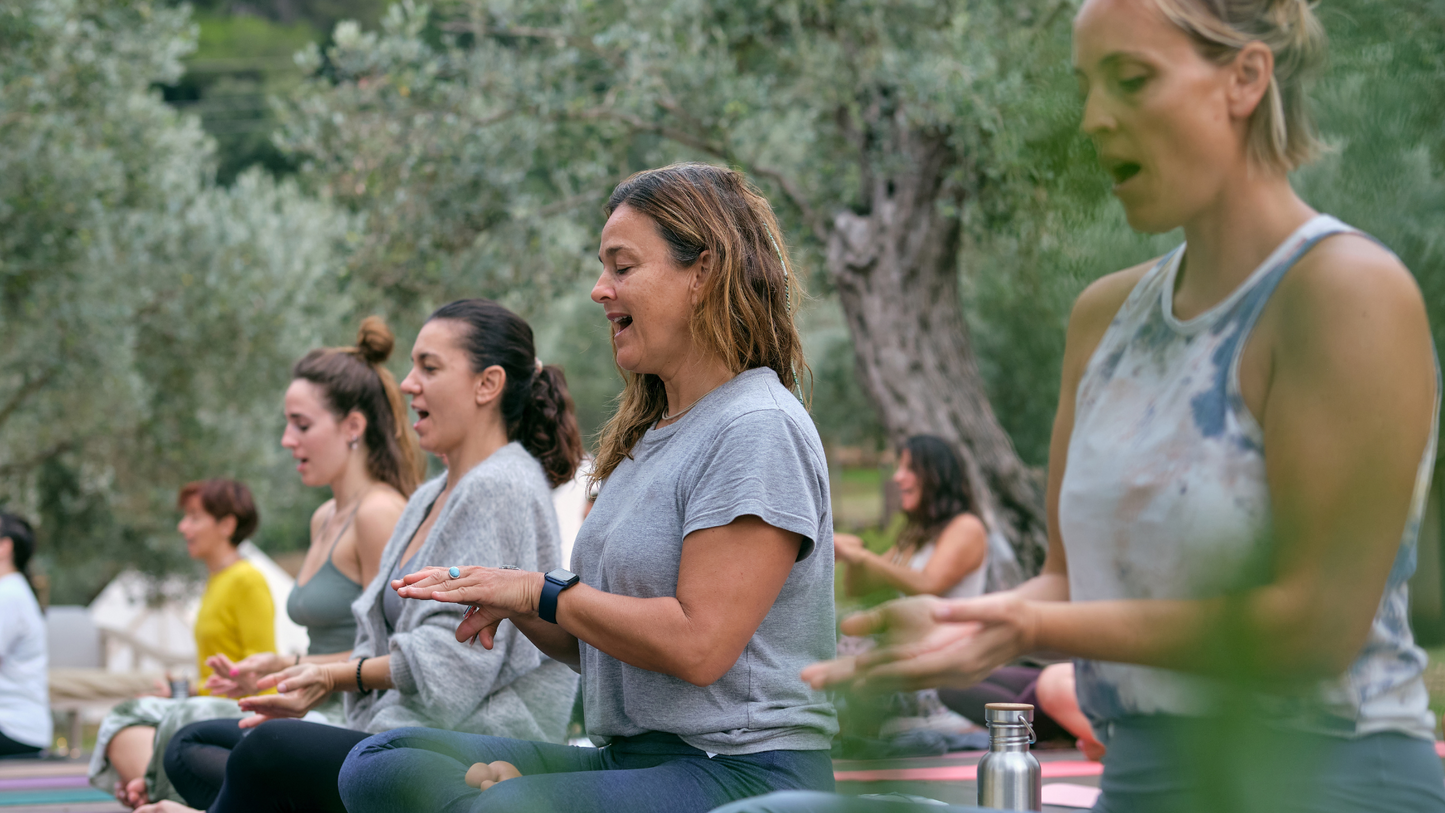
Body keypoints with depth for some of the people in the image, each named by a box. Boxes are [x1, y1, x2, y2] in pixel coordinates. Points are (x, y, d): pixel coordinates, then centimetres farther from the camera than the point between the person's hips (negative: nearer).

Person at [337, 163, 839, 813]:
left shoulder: (759, 430, -10)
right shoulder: (647, 436, 21)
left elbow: (698, 645, -19)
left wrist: (541, 593, -7)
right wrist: (510, 607, 1)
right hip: (632, 757, 10)